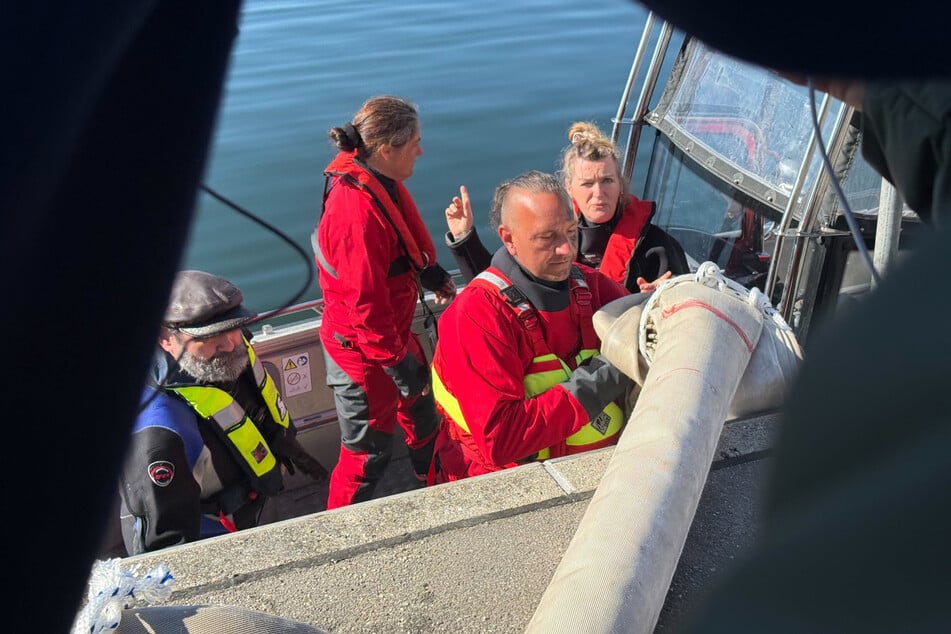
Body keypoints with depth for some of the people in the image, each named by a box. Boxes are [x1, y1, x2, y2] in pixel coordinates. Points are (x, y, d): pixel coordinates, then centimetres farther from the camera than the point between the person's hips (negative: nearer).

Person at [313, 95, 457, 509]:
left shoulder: (382, 183, -1)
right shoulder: (357, 208, -32)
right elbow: (366, 305, -28)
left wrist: (435, 277, 9)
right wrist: (399, 365, -20)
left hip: (394, 332, 9)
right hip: (362, 350, -9)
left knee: (422, 412, 26)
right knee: (368, 452, 8)